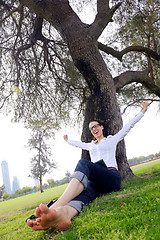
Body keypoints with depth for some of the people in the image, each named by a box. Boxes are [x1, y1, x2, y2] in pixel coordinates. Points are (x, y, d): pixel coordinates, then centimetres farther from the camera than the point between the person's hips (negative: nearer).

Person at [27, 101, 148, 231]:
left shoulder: (111, 139, 22)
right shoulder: (91, 145, 35)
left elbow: (129, 125, 24)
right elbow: (78, 144, 53)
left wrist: (143, 111, 27)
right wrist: (68, 140, 71)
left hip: (112, 177, -5)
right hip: (96, 182, 5)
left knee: (83, 163, -36)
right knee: (84, 193, -35)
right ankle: (64, 212, -75)